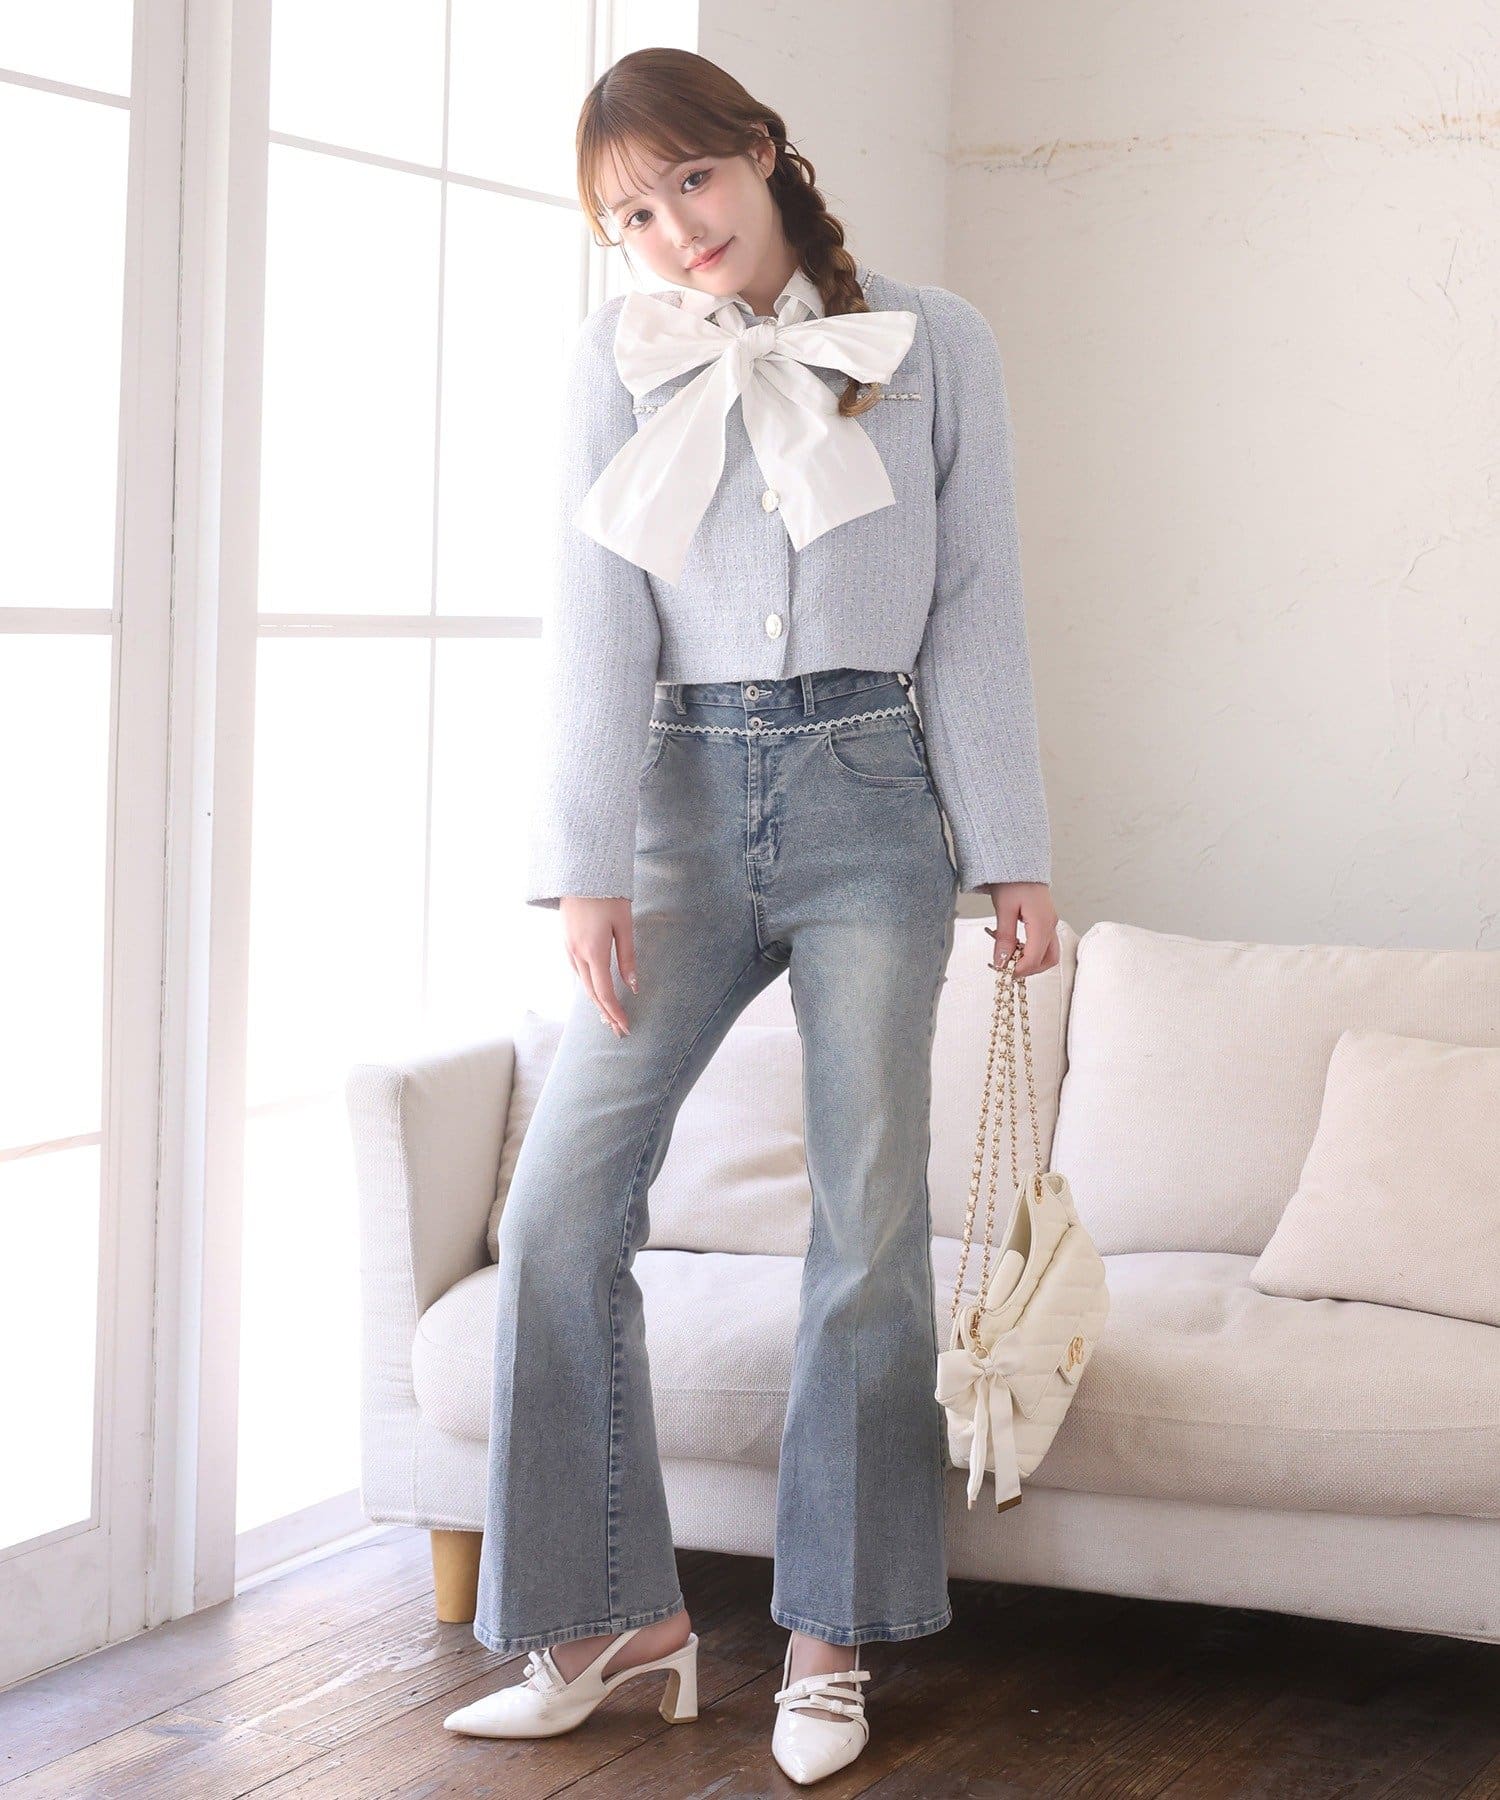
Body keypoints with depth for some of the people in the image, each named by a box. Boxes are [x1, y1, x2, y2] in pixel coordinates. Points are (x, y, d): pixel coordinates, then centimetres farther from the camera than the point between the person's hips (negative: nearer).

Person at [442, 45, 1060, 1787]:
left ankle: (830, 1637, 12)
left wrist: (1010, 852, -1)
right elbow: (597, 626, 0)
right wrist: (588, 869, -6)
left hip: (870, 793, -1)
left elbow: (978, 609, 2)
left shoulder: (933, 342, 2)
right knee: (560, 1205, -5)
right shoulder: (616, 359, 5)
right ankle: (621, 1610, 9)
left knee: (871, 1219, -1)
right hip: (685, 795, 2)